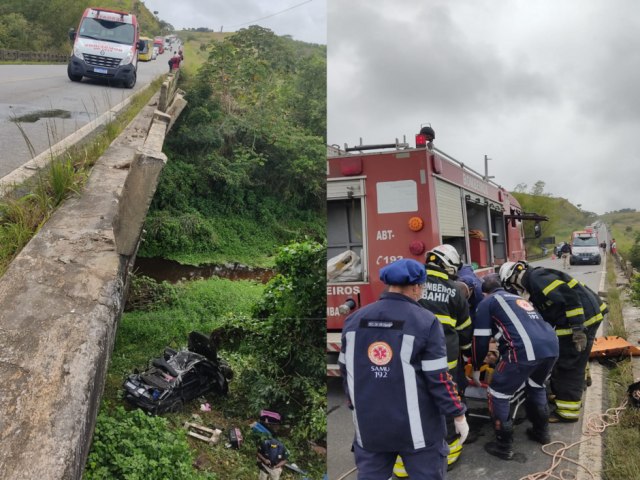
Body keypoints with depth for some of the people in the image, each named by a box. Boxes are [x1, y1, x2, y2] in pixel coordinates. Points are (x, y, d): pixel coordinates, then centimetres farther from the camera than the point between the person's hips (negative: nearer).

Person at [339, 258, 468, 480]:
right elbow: (439, 379, -13)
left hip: (369, 425, 4)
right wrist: (458, 414, 1)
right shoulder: (425, 321, -13)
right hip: (417, 428, -4)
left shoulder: (354, 320, 0)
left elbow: (346, 372, 8)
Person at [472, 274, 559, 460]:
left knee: (498, 394, 9)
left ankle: (504, 446, 16)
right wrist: (503, 357, 60)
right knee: (536, 386, 34)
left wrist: (476, 368, 25)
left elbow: (480, 339, 11)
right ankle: (541, 431, 45)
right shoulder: (518, 298, 34)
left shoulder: (487, 303, 14)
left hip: (525, 350, -7)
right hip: (551, 346, 8)